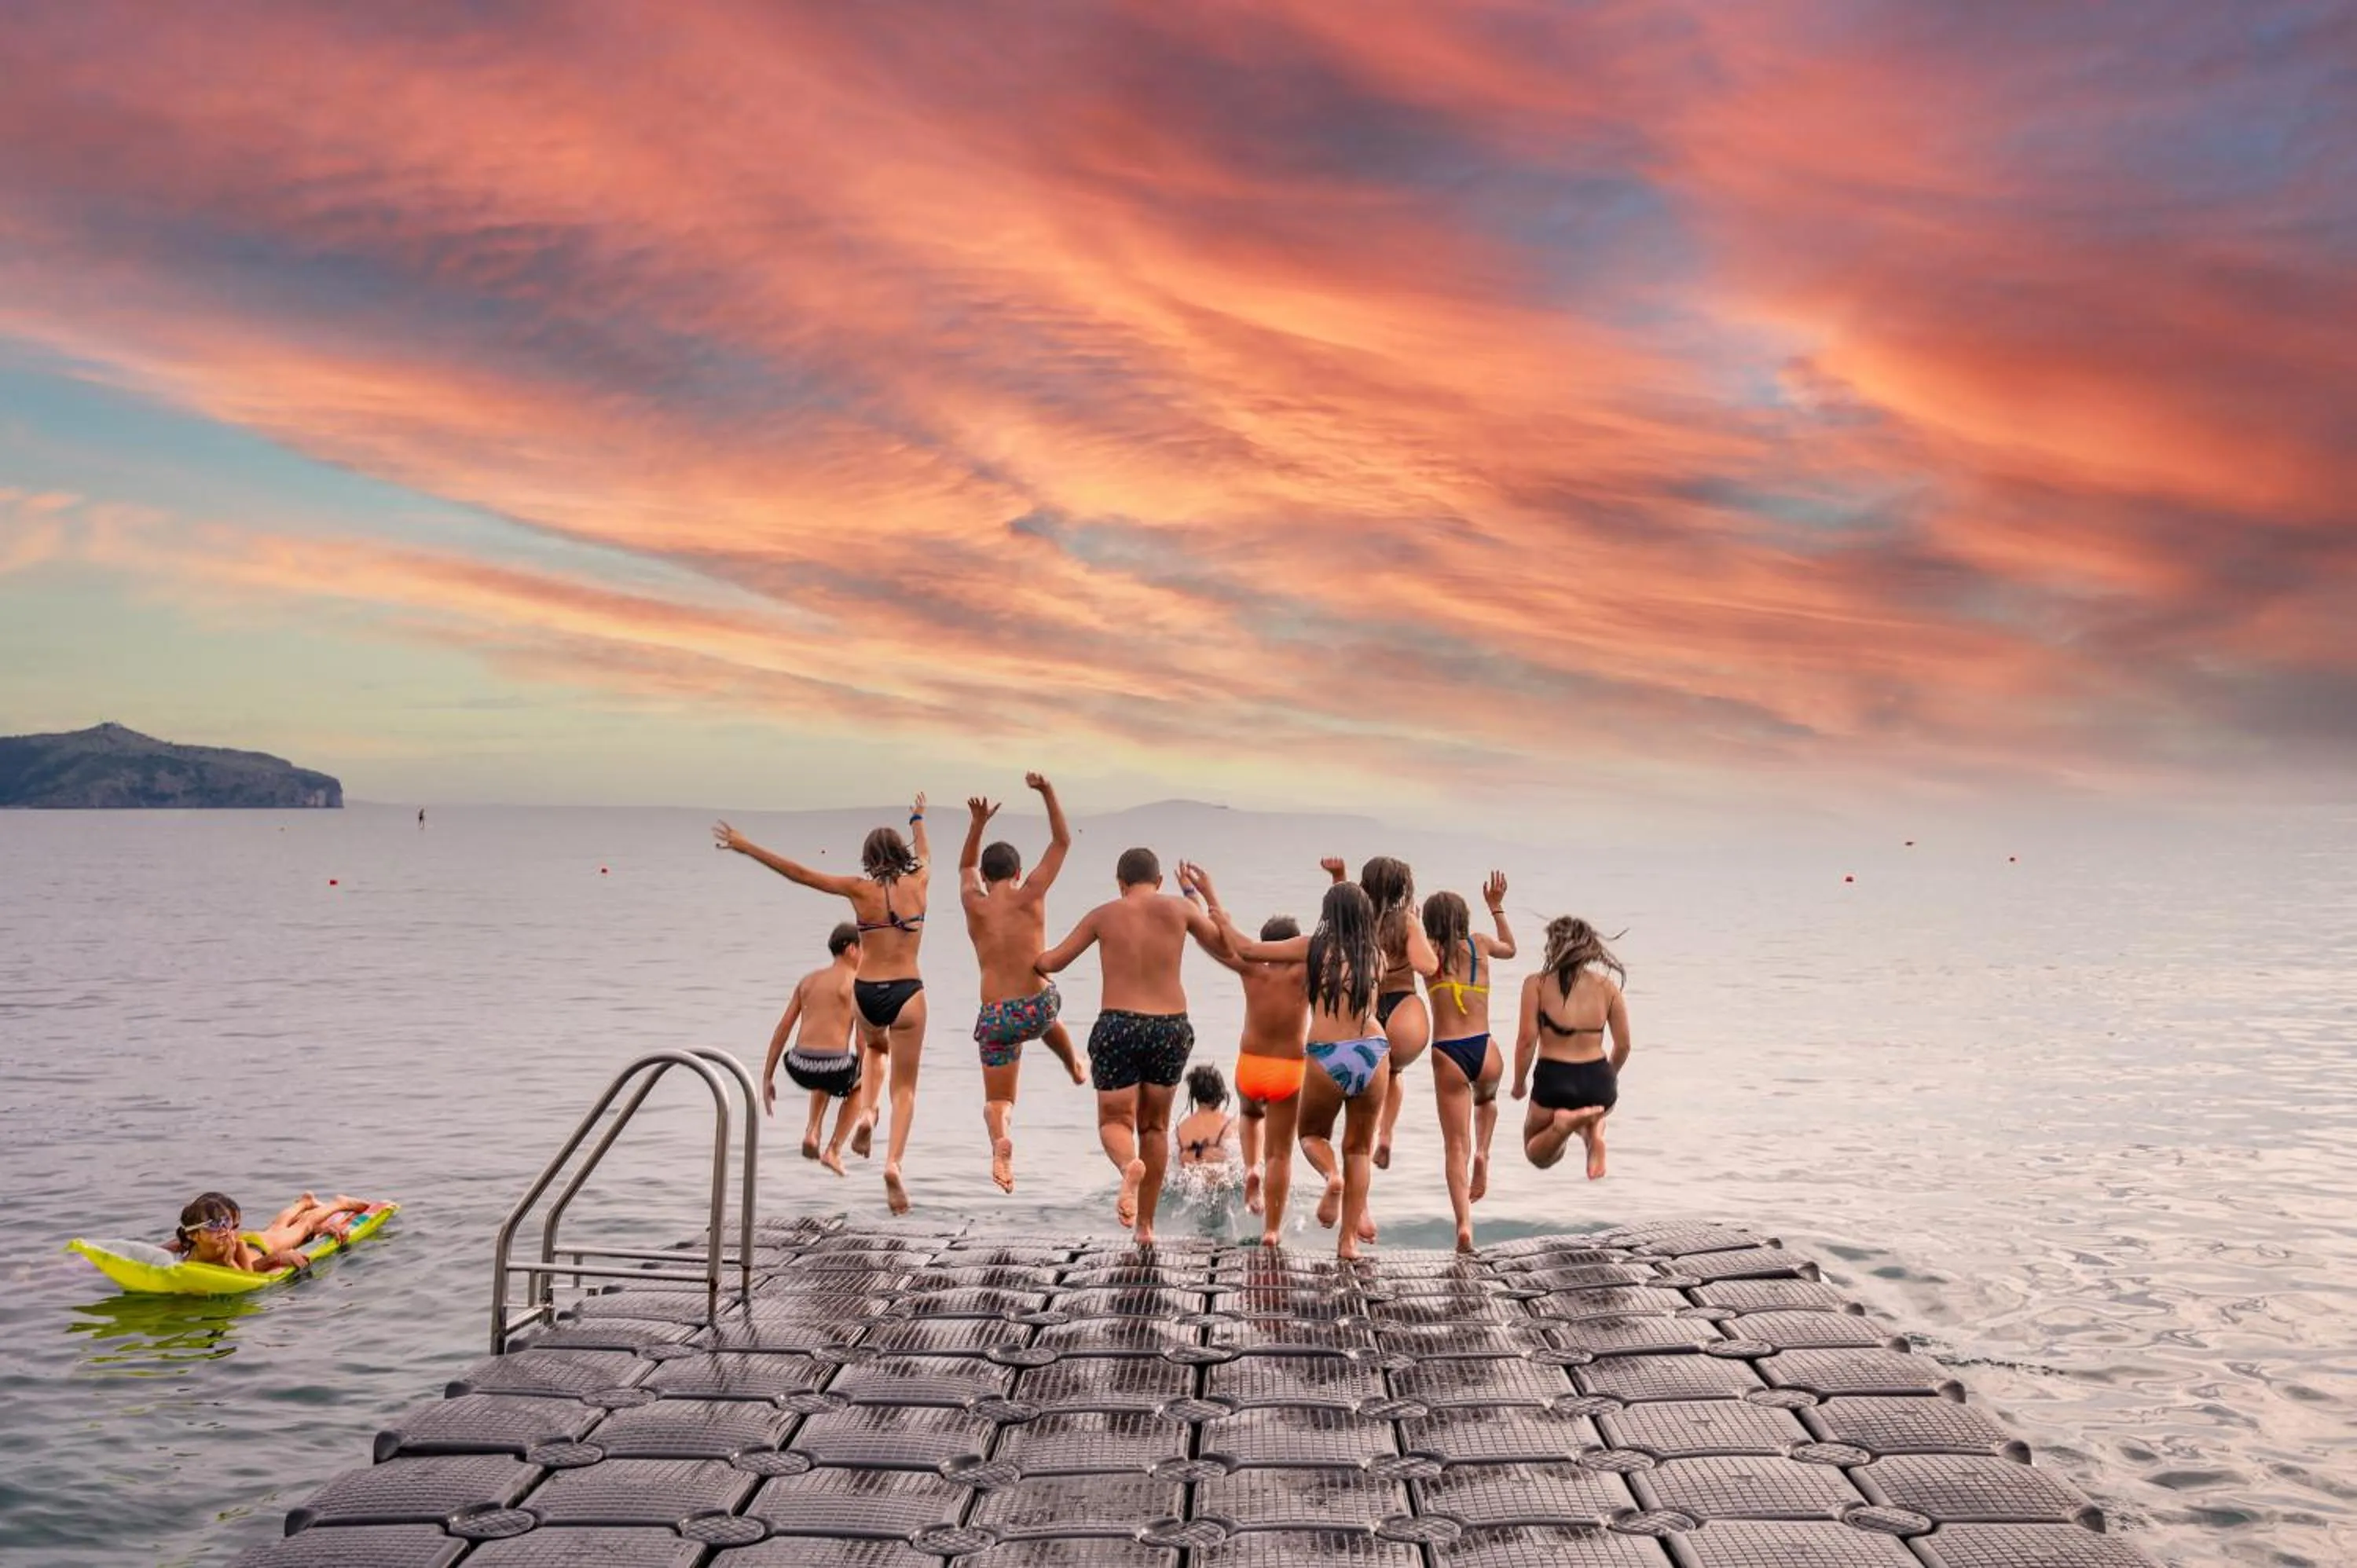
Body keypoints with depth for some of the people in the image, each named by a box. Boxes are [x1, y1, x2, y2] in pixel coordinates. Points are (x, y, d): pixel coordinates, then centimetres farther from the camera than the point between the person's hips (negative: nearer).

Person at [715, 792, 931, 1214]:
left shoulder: (860, 890, -4)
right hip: (907, 993, -1)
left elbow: (797, 872, -3)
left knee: (874, 1047, 36)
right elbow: (925, 855, 25)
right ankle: (894, 1163, -17)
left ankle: (866, 1111, 13)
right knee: (904, 1087, 5)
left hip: (865, 993, 1)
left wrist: (746, 847, 2)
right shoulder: (918, 883, 1)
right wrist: (918, 820, 45)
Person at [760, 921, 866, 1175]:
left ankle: (812, 1133, 22)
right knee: (858, 1086, 33)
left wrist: (767, 1078, 17)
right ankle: (834, 1151, 22)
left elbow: (782, 1030, 14)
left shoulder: (808, 979, 17)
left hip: (800, 1067, 5)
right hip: (834, 1067, -5)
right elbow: (861, 1040, -6)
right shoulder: (857, 982, 1)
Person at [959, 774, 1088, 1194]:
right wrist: (1047, 792, 3)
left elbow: (966, 868, 27)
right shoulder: (1029, 894, -4)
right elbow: (1062, 842, 6)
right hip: (1038, 1007, 1)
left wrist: (977, 824, 22)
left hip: (996, 1017, -1)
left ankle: (1000, 1139, -28)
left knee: (998, 1101, 6)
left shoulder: (973, 903, 2)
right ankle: (1075, 1069, 60)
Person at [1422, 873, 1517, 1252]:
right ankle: (1482, 1156, 15)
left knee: (1454, 1146, 3)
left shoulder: (1426, 952, 2)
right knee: (1486, 1099, 38)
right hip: (1485, 1051, 2)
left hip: (1447, 1057, -2)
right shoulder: (1480, 943, 9)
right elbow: (1510, 948, 30)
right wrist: (1496, 907, 38)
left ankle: (1464, 1224, -12)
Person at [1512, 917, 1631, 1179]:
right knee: (1594, 1110, 41)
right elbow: (1623, 1044, 9)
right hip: (1598, 1081, 2)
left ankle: (1564, 1124, -13)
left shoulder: (1537, 984, 0)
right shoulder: (1607, 986, 7)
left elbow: (1527, 1039, -8)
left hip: (1553, 1080, -2)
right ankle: (1594, 1128, 1)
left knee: (1537, 1154, 23)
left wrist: (1519, 1083, 7)